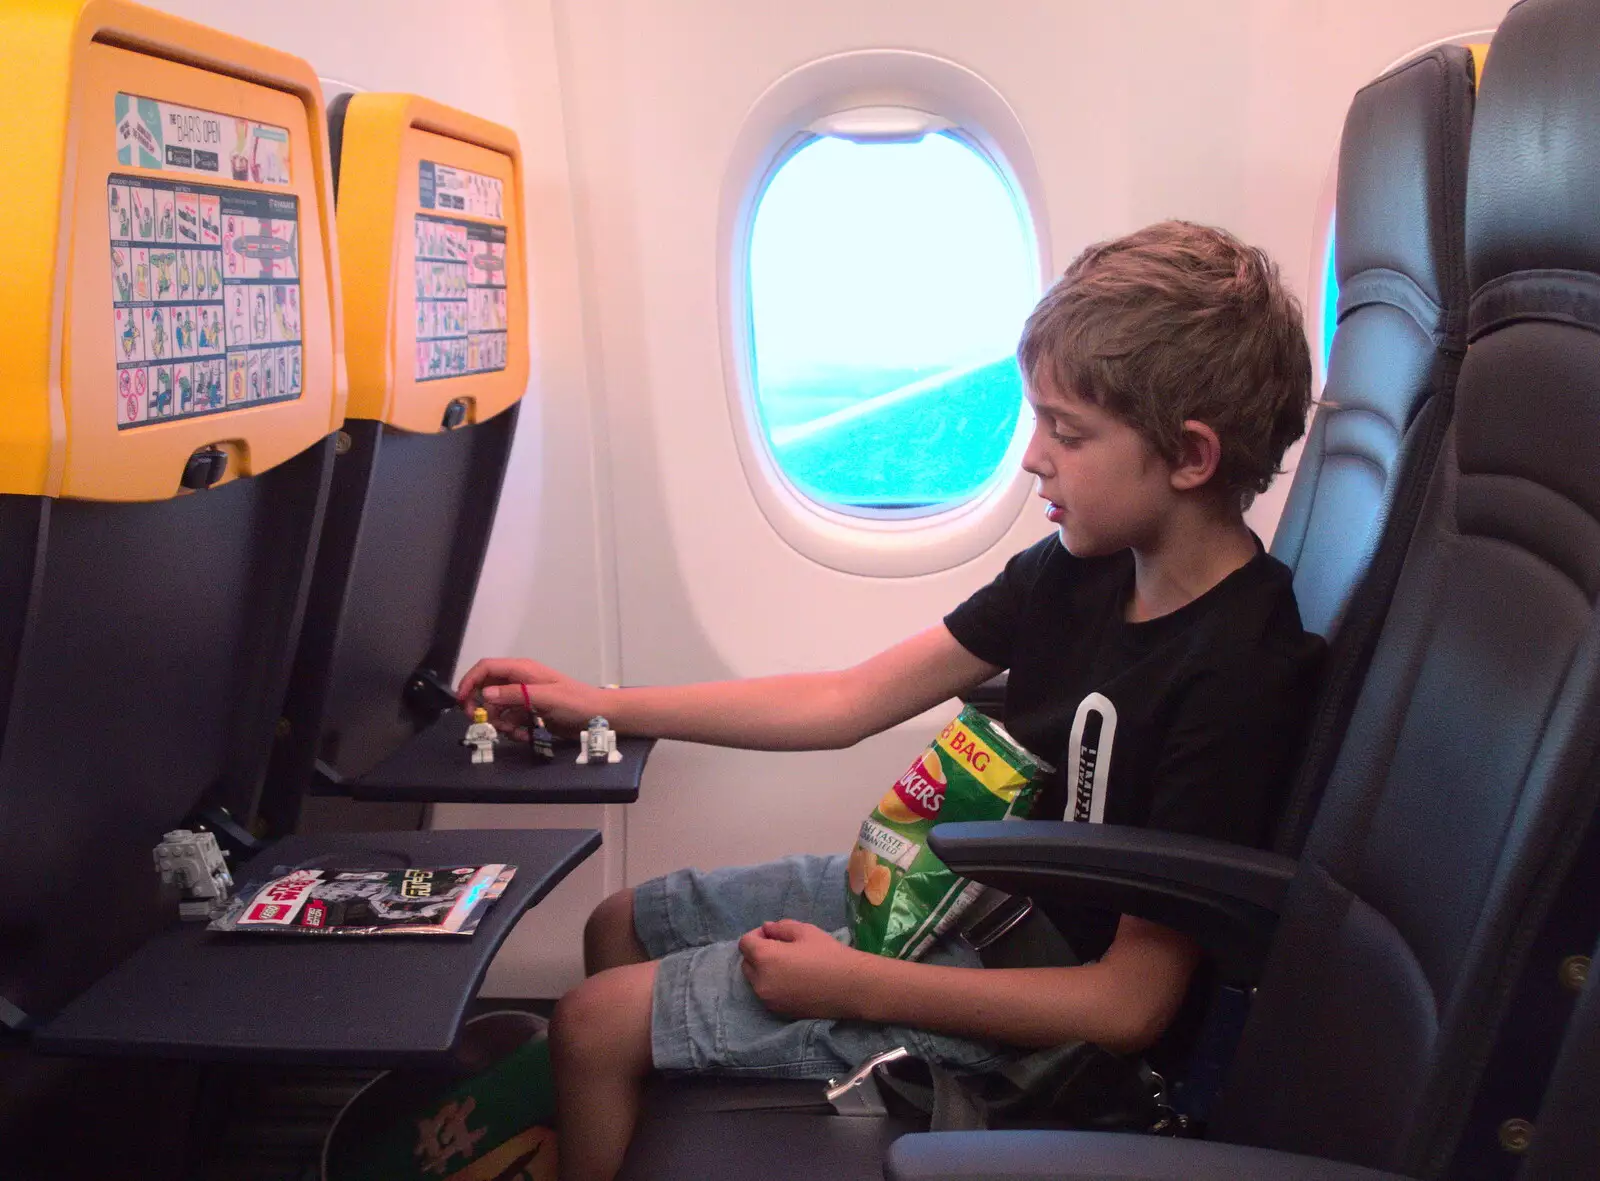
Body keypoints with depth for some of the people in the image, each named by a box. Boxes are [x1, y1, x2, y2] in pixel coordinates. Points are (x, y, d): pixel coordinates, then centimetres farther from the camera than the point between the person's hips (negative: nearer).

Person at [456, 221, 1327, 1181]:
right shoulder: (1077, 570, -4)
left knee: (596, 1028, -6)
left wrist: (852, 985, -23)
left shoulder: (1242, 676, -27)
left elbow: (1132, 1003, -24)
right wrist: (596, 704, -1)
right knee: (618, 928, 14)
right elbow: (849, 702, 0)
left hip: (1019, 979, -7)